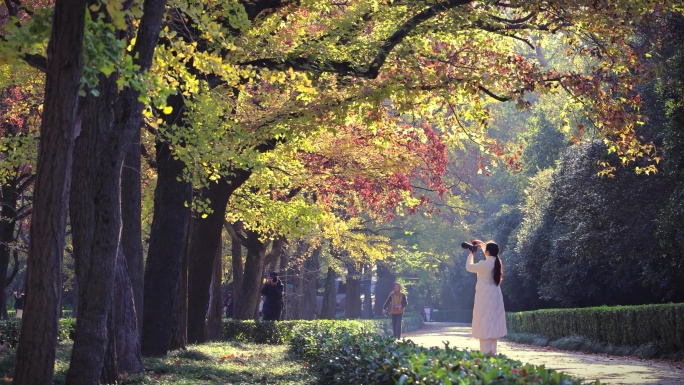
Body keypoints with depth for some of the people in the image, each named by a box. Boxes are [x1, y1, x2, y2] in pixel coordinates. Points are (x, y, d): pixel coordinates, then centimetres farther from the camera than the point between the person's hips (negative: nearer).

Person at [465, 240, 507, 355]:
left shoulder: (485, 264, -18)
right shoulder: (496, 262, 4)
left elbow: (469, 267, -3)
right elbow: (491, 254, 28)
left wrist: (470, 254, 12)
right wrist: (482, 244, 35)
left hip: (485, 297, -8)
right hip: (495, 296, 8)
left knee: (484, 323, -5)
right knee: (493, 323, 11)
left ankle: (486, 352, -8)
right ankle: (492, 351, 14)